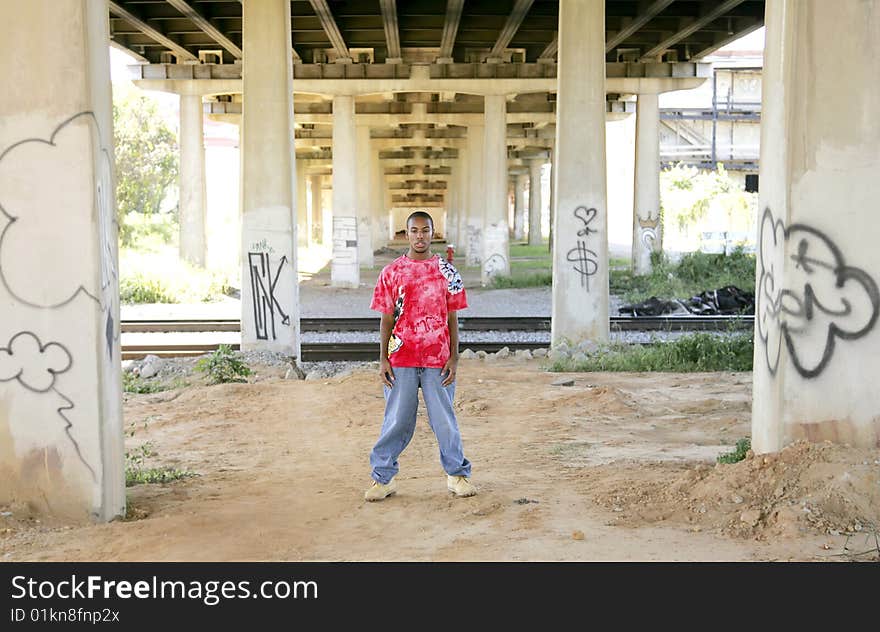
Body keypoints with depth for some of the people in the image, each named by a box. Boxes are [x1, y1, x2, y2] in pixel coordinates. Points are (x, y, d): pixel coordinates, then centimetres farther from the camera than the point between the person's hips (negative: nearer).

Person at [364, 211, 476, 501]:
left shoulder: (446, 271, 4)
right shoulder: (391, 272, 3)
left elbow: (452, 318, 6)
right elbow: (386, 319, 5)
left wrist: (454, 357, -1)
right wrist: (383, 359, -1)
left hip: (438, 359, 0)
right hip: (401, 359, 0)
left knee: (444, 419, 6)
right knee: (397, 420, 4)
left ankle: (457, 474, 21)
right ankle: (383, 477, 16)